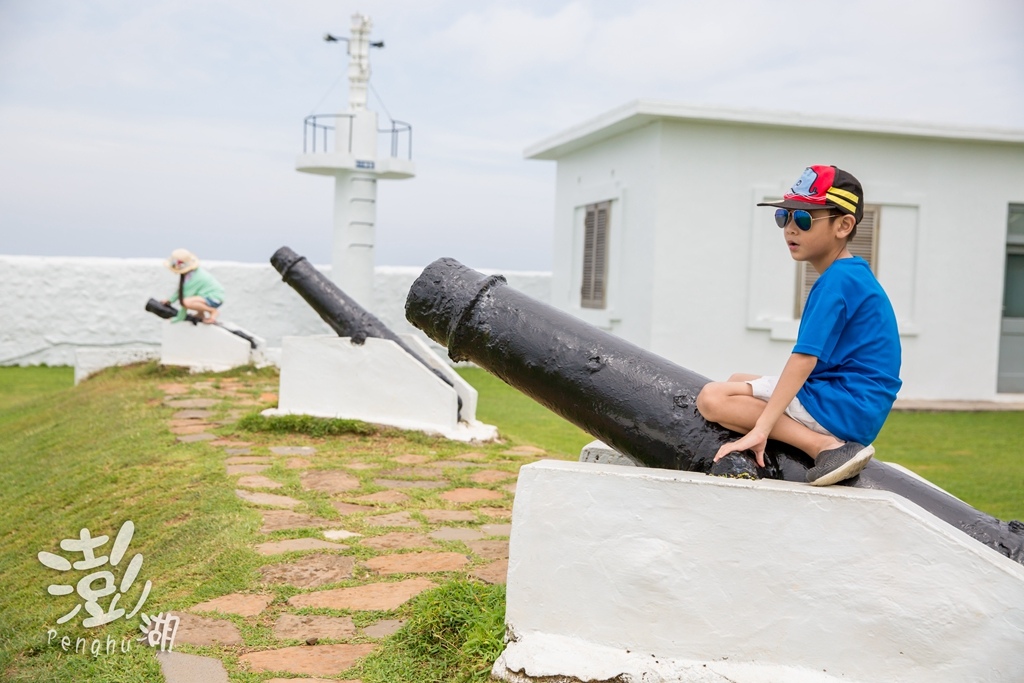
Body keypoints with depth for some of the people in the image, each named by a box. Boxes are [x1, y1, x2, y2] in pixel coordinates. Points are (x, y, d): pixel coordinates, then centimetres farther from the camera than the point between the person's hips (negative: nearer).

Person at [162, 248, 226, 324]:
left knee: (187, 302, -33)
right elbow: (180, 289, 16)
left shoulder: (192, 278, -25)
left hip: (215, 299, -10)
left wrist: (180, 317, -13)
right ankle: (200, 313, 16)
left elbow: (186, 300, -20)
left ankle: (213, 311, -13)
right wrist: (170, 300, 13)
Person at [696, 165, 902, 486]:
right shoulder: (854, 275, 15)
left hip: (842, 408, -11)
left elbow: (805, 359, -25)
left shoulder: (836, 282, -16)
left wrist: (760, 429, -28)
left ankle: (827, 447, -20)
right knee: (737, 381, 25)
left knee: (712, 397, -17)